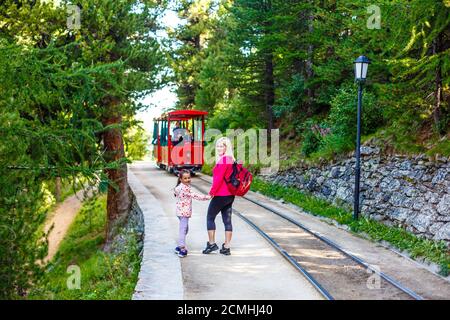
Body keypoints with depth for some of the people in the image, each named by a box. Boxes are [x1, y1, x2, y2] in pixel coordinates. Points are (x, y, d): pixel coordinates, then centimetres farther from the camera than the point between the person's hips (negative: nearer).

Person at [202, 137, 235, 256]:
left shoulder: (223, 160, -16)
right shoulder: (231, 160, 12)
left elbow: (219, 178, -20)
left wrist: (212, 192, -10)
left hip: (221, 195, -9)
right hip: (230, 195, 9)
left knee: (210, 218, 6)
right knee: (227, 220, 8)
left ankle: (211, 244, 9)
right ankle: (226, 247, 11)